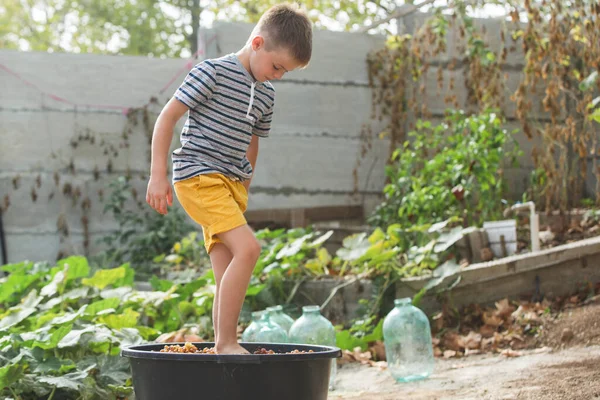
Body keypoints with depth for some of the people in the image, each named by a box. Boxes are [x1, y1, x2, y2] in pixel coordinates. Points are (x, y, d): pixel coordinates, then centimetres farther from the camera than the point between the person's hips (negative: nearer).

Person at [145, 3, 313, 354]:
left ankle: (224, 349, 4)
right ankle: (226, 343, -19)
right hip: (198, 176, -8)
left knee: (228, 277, 2)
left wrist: (244, 190, 25)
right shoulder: (213, 72, -9)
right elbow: (167, 117, -8)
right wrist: (158, 175, -12)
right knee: (248, 248, -23)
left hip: (232, 183, 8)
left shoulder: (267, 95, 13)